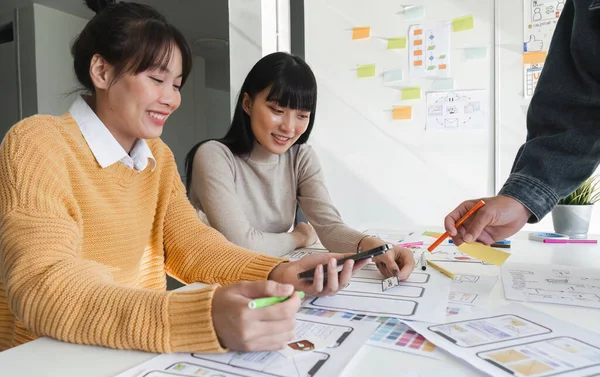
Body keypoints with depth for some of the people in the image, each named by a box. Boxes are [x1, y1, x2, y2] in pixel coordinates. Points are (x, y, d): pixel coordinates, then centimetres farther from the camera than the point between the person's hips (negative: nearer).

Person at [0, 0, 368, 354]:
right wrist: (206, 318, -38)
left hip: (139, 350, 5)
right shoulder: (37, 145, -15)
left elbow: (190, 243, -3)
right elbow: (41, 288, -26)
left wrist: (280, 272, -20)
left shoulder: (158, 155, 6)